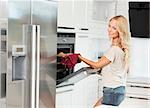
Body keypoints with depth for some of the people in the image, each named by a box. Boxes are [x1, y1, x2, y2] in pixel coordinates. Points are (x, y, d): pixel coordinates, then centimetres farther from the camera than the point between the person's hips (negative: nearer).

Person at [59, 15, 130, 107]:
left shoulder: (114, 49, -19)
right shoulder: (121, 48, 9)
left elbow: (96, 65, -9)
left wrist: (79, 57, -3)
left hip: (113, 91, -9)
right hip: (117, 89, 9)